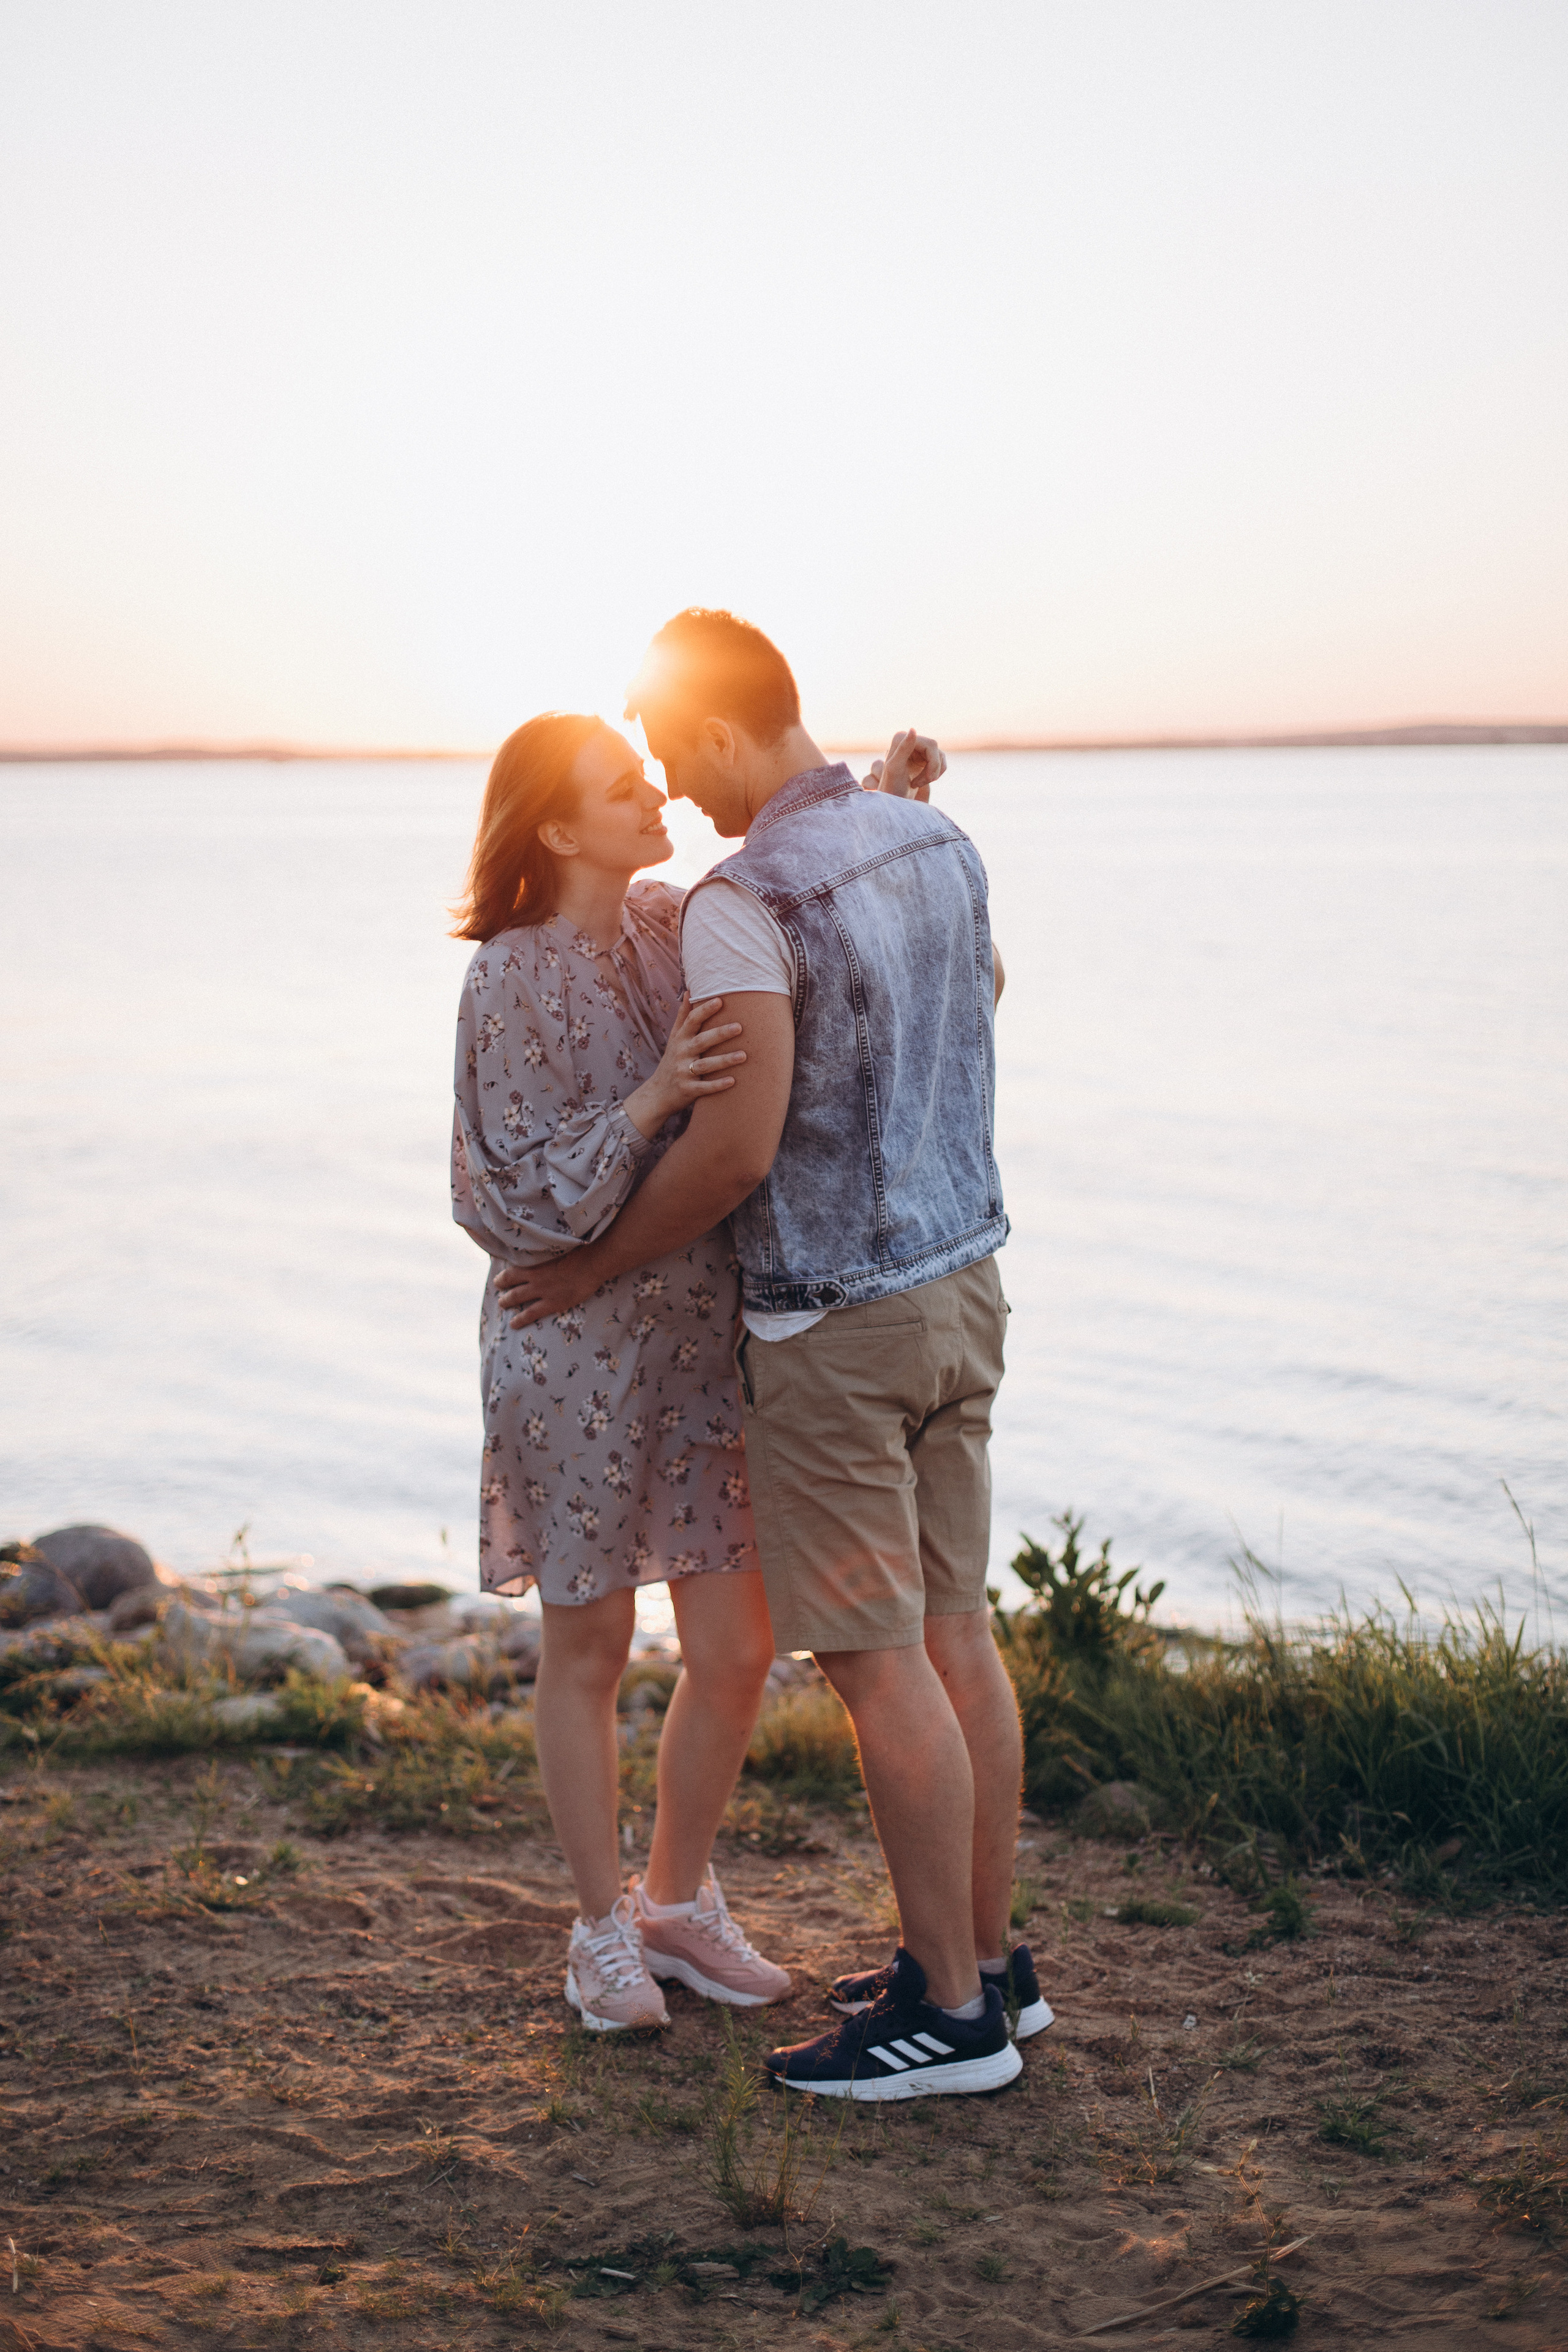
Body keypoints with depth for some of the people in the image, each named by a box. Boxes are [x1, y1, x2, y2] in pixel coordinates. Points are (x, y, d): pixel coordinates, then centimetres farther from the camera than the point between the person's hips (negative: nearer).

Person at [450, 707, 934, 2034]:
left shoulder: (676, 924, 3)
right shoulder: (512, 982, -14)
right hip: (580, 1344, -6)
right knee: (588, 1653, 9)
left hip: (708, 1336, 6)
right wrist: (651, 1102, -29)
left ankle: (680, 1899, 30)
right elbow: (523, 1200, -18)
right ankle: (605, 1927, 27)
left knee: (737, 1654, 9)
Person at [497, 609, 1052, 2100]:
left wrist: (597, 1267, -9)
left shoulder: (744, 901, -20)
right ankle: (986, 1957, 25)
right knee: (953, 1631, 15)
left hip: (835, 1321, -9)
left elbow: (737, 1149, -24)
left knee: (880, 1665, 0)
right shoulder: (934, 842, 6)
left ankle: (953, 2012, 9)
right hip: (959, 1277, 9)